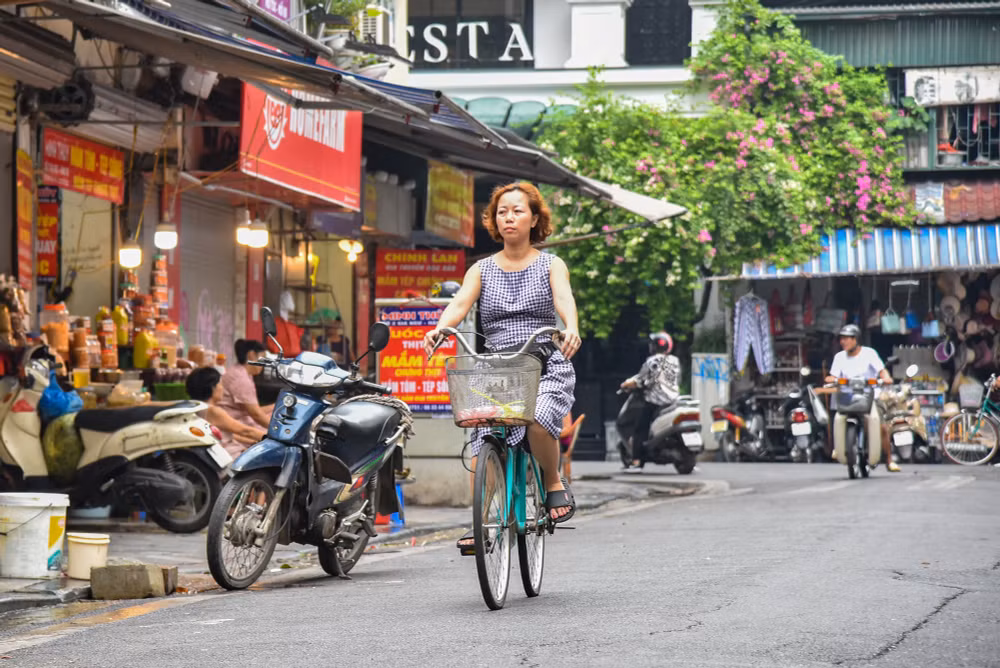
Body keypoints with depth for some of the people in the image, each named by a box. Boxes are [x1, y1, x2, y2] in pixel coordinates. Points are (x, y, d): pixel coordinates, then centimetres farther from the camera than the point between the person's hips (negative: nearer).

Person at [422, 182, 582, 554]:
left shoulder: (551, 265, 7)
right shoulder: (482, 270, 12)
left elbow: (564, 299, -13)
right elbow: (460, 303, -5)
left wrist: (571, 328, -36)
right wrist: (439, 329, -28)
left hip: (547, 367, -3)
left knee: (538, 418, -31)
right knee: (485, 445, -13)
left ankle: (554, 484, -6)